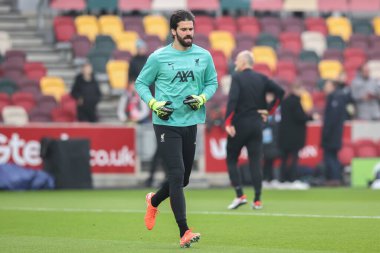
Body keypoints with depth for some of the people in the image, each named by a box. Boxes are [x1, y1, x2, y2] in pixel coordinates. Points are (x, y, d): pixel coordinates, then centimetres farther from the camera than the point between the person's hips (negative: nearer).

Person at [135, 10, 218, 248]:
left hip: (191, 122, 4)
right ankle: (184, 232, -14)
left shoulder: (204, 56, 4)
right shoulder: (158, 57, -4)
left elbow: (212, 82, 15)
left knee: (183, 178, 13)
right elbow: (141, 83, 5)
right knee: (177, 174, -14)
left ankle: (154, 201, 44)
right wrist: (154, 104, -12)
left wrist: (202, 98, -5)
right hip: (166, 123, -4)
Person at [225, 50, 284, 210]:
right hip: (257, 125, 5)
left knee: (231, 160, 7)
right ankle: (257, 200, -1)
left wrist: (228, 123, -19)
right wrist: (269, 110, 7)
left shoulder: (237, 78, -8)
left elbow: (232, 100, -19)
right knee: (255, 162, 5)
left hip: (239, 125, -5)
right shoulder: (261, 79, 8)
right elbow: (280, 92, 4)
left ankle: (240, 195, -5)